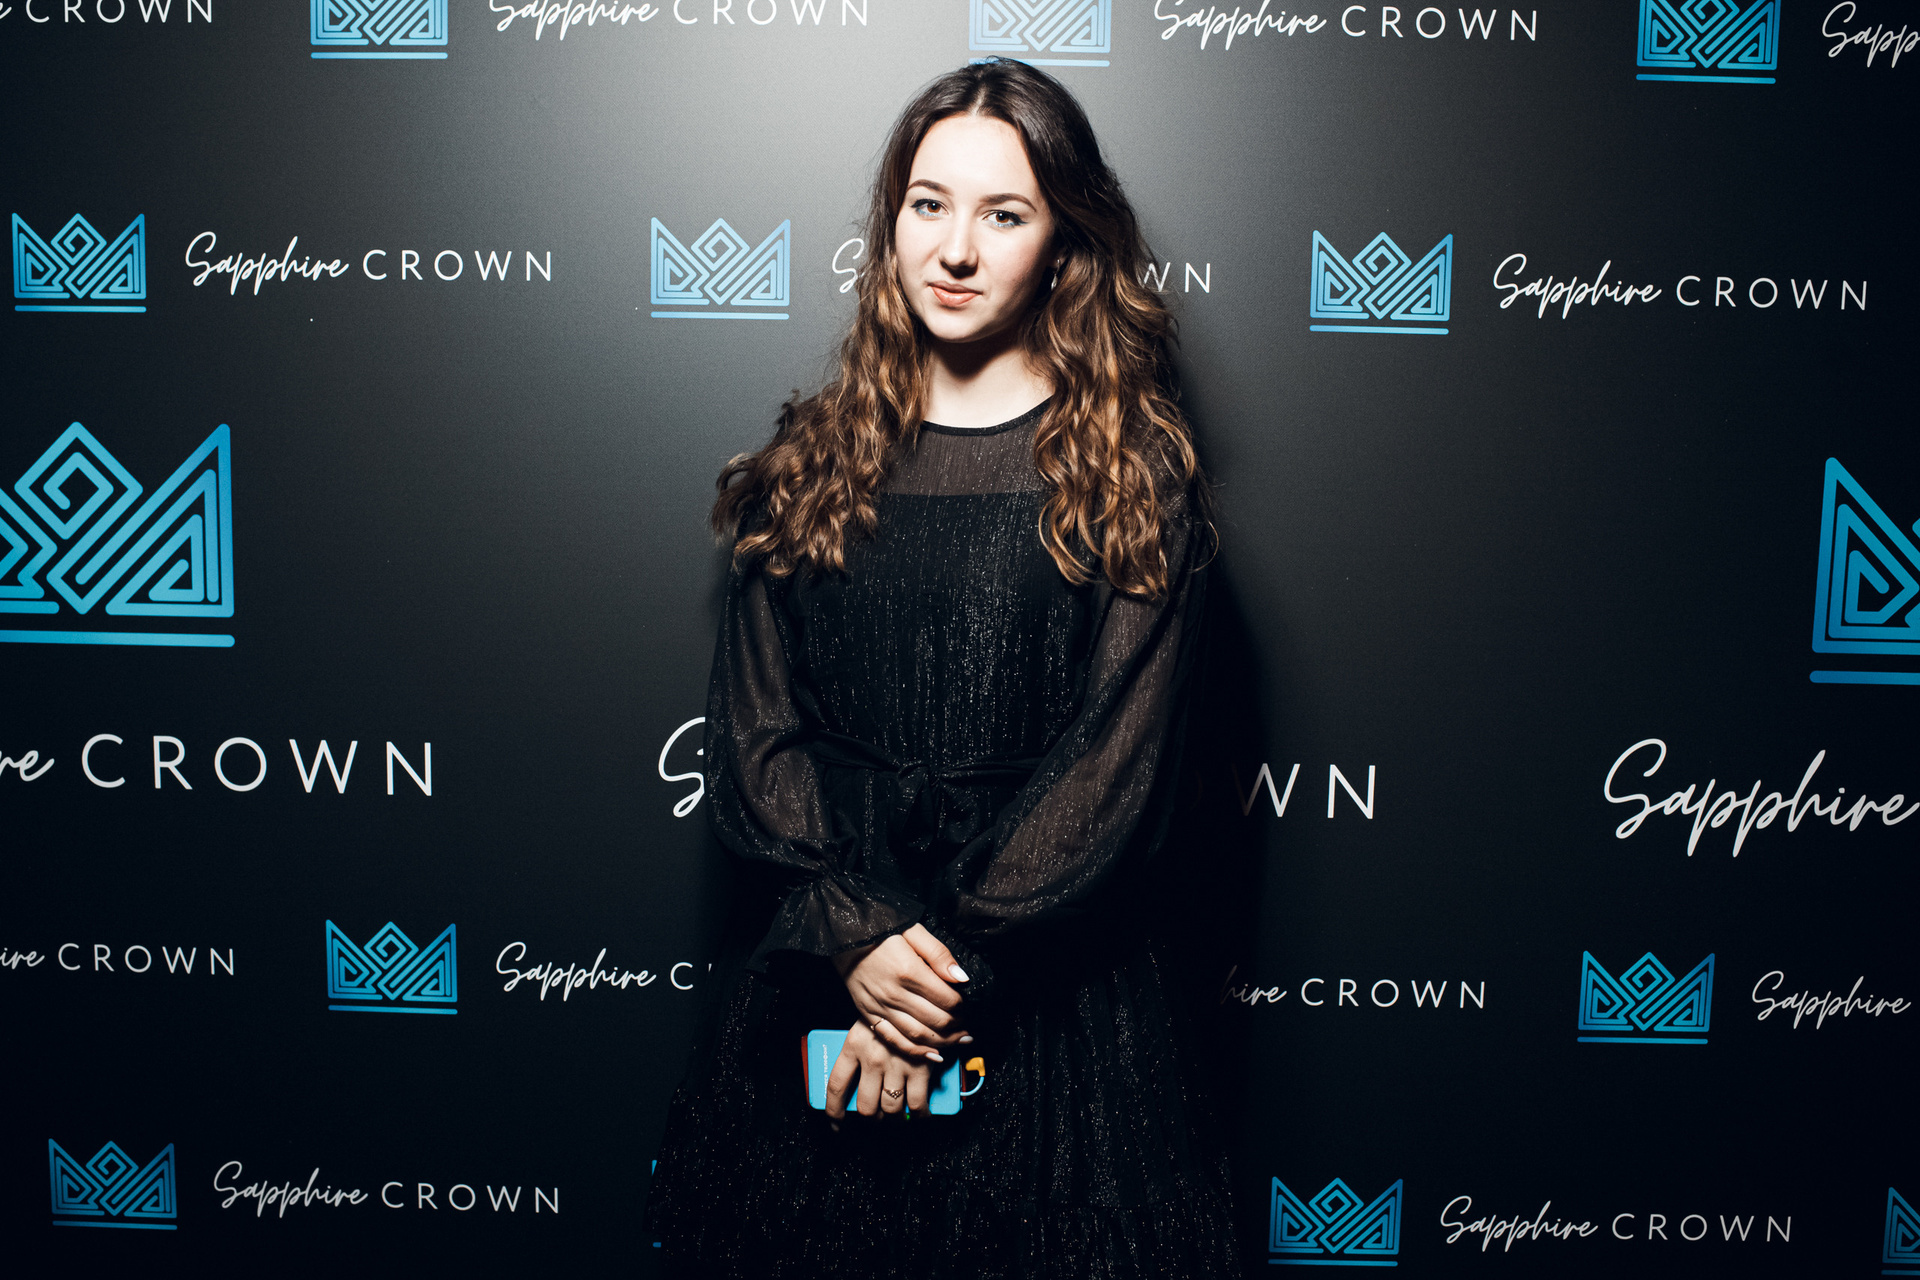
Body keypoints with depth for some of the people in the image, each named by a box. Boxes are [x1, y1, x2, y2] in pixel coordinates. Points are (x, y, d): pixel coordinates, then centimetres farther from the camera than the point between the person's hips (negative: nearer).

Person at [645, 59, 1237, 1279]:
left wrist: (951, 965, -14)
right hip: (818, 972, 3)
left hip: (1046, 990, -2)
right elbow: (751, 730, -1)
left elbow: (1119, 764, -9)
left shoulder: (1130, 472, -4)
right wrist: (857, 935, -14)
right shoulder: (817, 459, 4)